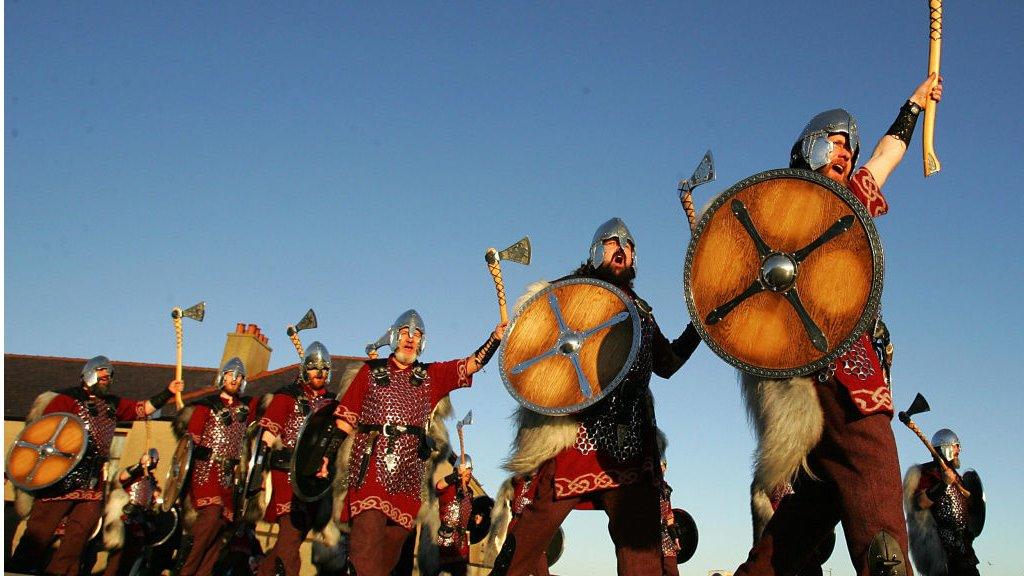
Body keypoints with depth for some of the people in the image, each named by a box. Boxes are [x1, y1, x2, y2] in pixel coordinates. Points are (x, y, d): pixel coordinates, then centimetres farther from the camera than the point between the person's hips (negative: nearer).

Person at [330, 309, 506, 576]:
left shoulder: (431, 375, 17)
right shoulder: (371, 371, 11)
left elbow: (472, 365, 7)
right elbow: (345, 418, 8)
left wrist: (496, 338, -6)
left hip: (407, 472, 3)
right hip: (370, 466, -3)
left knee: (395, 539, 5)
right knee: (367, 536, -17)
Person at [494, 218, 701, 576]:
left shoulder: (641, 311, 24)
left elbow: (668, 363, 28)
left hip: (630, 439, 5)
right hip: (575, 429, -5)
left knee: (643, 541, 0)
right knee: (537, 525, -10)